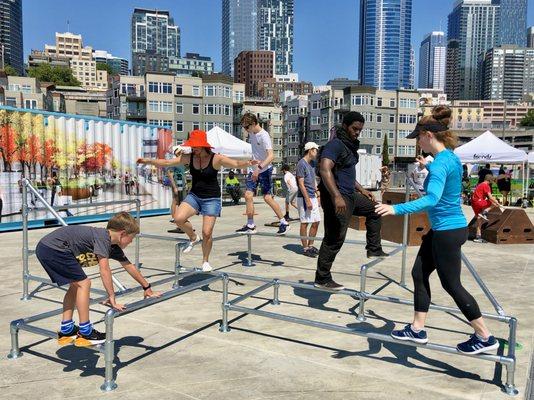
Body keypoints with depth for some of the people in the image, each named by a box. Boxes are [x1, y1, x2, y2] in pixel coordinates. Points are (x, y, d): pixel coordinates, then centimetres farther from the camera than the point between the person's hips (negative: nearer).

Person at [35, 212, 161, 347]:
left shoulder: (113, 246, 11)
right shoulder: (103, 237, -17)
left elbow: (129, 266, 19)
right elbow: (104, 269, -26)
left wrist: (147, 288, 25)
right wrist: (112, 298, -23)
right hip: (53, 248, -10)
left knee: (75, 285, 17)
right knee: (83, 283, -7)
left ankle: (66, 330, 23)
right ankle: (85, 333, 1)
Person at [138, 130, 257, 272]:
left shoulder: (216, 159, -12)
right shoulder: (189, 158, 0)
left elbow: (236, 164, -22)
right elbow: (166, 163, 2)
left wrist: (248, 163, -42)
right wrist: (148, 161, -6)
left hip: (211, 199, -4)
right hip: (194, 196, 4)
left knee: (207, 233, -5)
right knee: (178, 218, -21)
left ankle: (205, 261, 22)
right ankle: (193, 238, 11)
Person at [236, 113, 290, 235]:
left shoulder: (264, 136, -20)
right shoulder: (251, 133, 5)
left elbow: (271, 155, -30)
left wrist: (259, 168, -38)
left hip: (265, 170, -8)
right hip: (254, 169, 8)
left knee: (267, 197, -6)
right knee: (248, 195, 1)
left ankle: (284, 223, 6)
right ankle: (250, 225, 8)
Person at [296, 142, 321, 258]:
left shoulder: (311, 164, 15)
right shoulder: (301, 164, -12)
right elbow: (301, 184, -16)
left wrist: (317, 196, 15)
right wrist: (307, 200, -19)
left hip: (312, 197, 9)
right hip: (304, 198, -9)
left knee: (316, 222, 9)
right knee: (305, 223, -2)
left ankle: (311, 245, 20)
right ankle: (305, 248, 6)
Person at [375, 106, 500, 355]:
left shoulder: (440, 163, -22)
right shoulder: (450, 158, 8)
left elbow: (432, 199, -36)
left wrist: (396, 209, -44)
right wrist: (428, 166, 44)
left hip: (448, 232, -10)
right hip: (442, 229, 10)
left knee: (451, 285, 3)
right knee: (419, 274, 13)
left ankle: (485, 337, 19)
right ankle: (417, 330, 23)